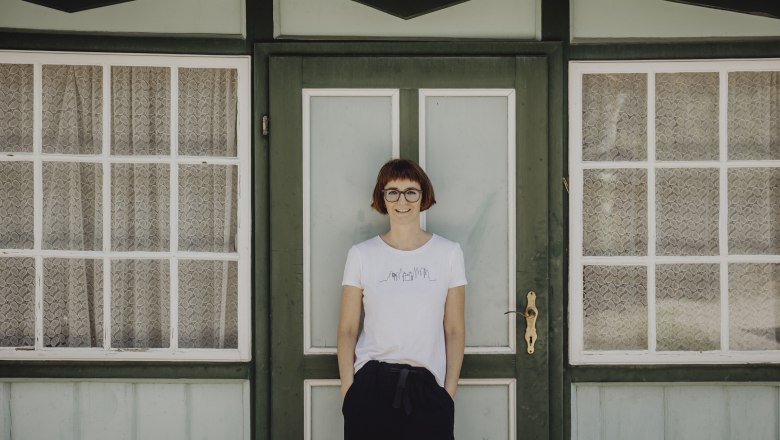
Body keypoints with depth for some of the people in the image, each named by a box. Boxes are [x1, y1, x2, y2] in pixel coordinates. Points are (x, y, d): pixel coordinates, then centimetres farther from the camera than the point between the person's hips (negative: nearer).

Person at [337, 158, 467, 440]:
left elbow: (455, 331, 4)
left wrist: (449, 393, -1)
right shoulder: (361, 255, 3)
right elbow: (347, 330, 3)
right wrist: (348, 391, -4)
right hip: (371, 387, 0)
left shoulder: (448, 253, 4)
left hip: (427, 388, 0)